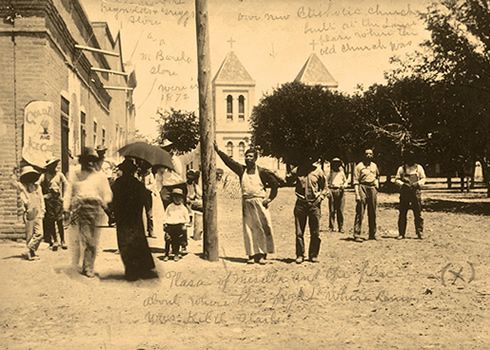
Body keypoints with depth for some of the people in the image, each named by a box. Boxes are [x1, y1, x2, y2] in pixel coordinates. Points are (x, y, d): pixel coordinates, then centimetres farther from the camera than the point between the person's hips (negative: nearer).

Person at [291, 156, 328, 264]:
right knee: (299, 232, 1)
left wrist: (320, 198, -3)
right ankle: (300, 255, 11)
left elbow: (325, 188, 9)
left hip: (314, 204, 0)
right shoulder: (297, 171, 3)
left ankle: (313, 255, 15)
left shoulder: (318, 171, 3)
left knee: (315, 233, 3)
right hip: (300, 203, 0)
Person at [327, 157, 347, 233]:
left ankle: (341, 227, 2)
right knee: (332, 210, -3)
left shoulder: (341, 172, 15)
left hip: (340, 191, 1)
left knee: (340, 210, -2)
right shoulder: (330, 173, 11)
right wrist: (328, 191, -5)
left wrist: (343, 185, -2)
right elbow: (327, 182, 9)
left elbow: (345, 181, 20)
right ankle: (331, 227, 1)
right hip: (331, 191, -1)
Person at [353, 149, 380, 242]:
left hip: (372, 188, 5)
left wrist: (377, 185, 15)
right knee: (360, 213, -8)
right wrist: (357, 194, -15)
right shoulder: (359, 166, -2)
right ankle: (357, 235, -8)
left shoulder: (374, 166, 14)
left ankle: (372, 234, 19)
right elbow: (356, 181, -7)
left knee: (372, 213, 10)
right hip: (362, 188, -5)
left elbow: (377, 176, 33)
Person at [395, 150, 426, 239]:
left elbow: (423, 178, 9)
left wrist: (417, 184, -10)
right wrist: (403, 184, -10)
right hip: (404, 193, 0)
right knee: (402, 214, 0)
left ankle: (419, 232, 5)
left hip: (416, 193, 0)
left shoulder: (418, 167, 11)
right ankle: (401, 233, 5)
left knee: (418, 213, -2)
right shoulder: (401, 168, 11)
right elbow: (397, 179, 8)